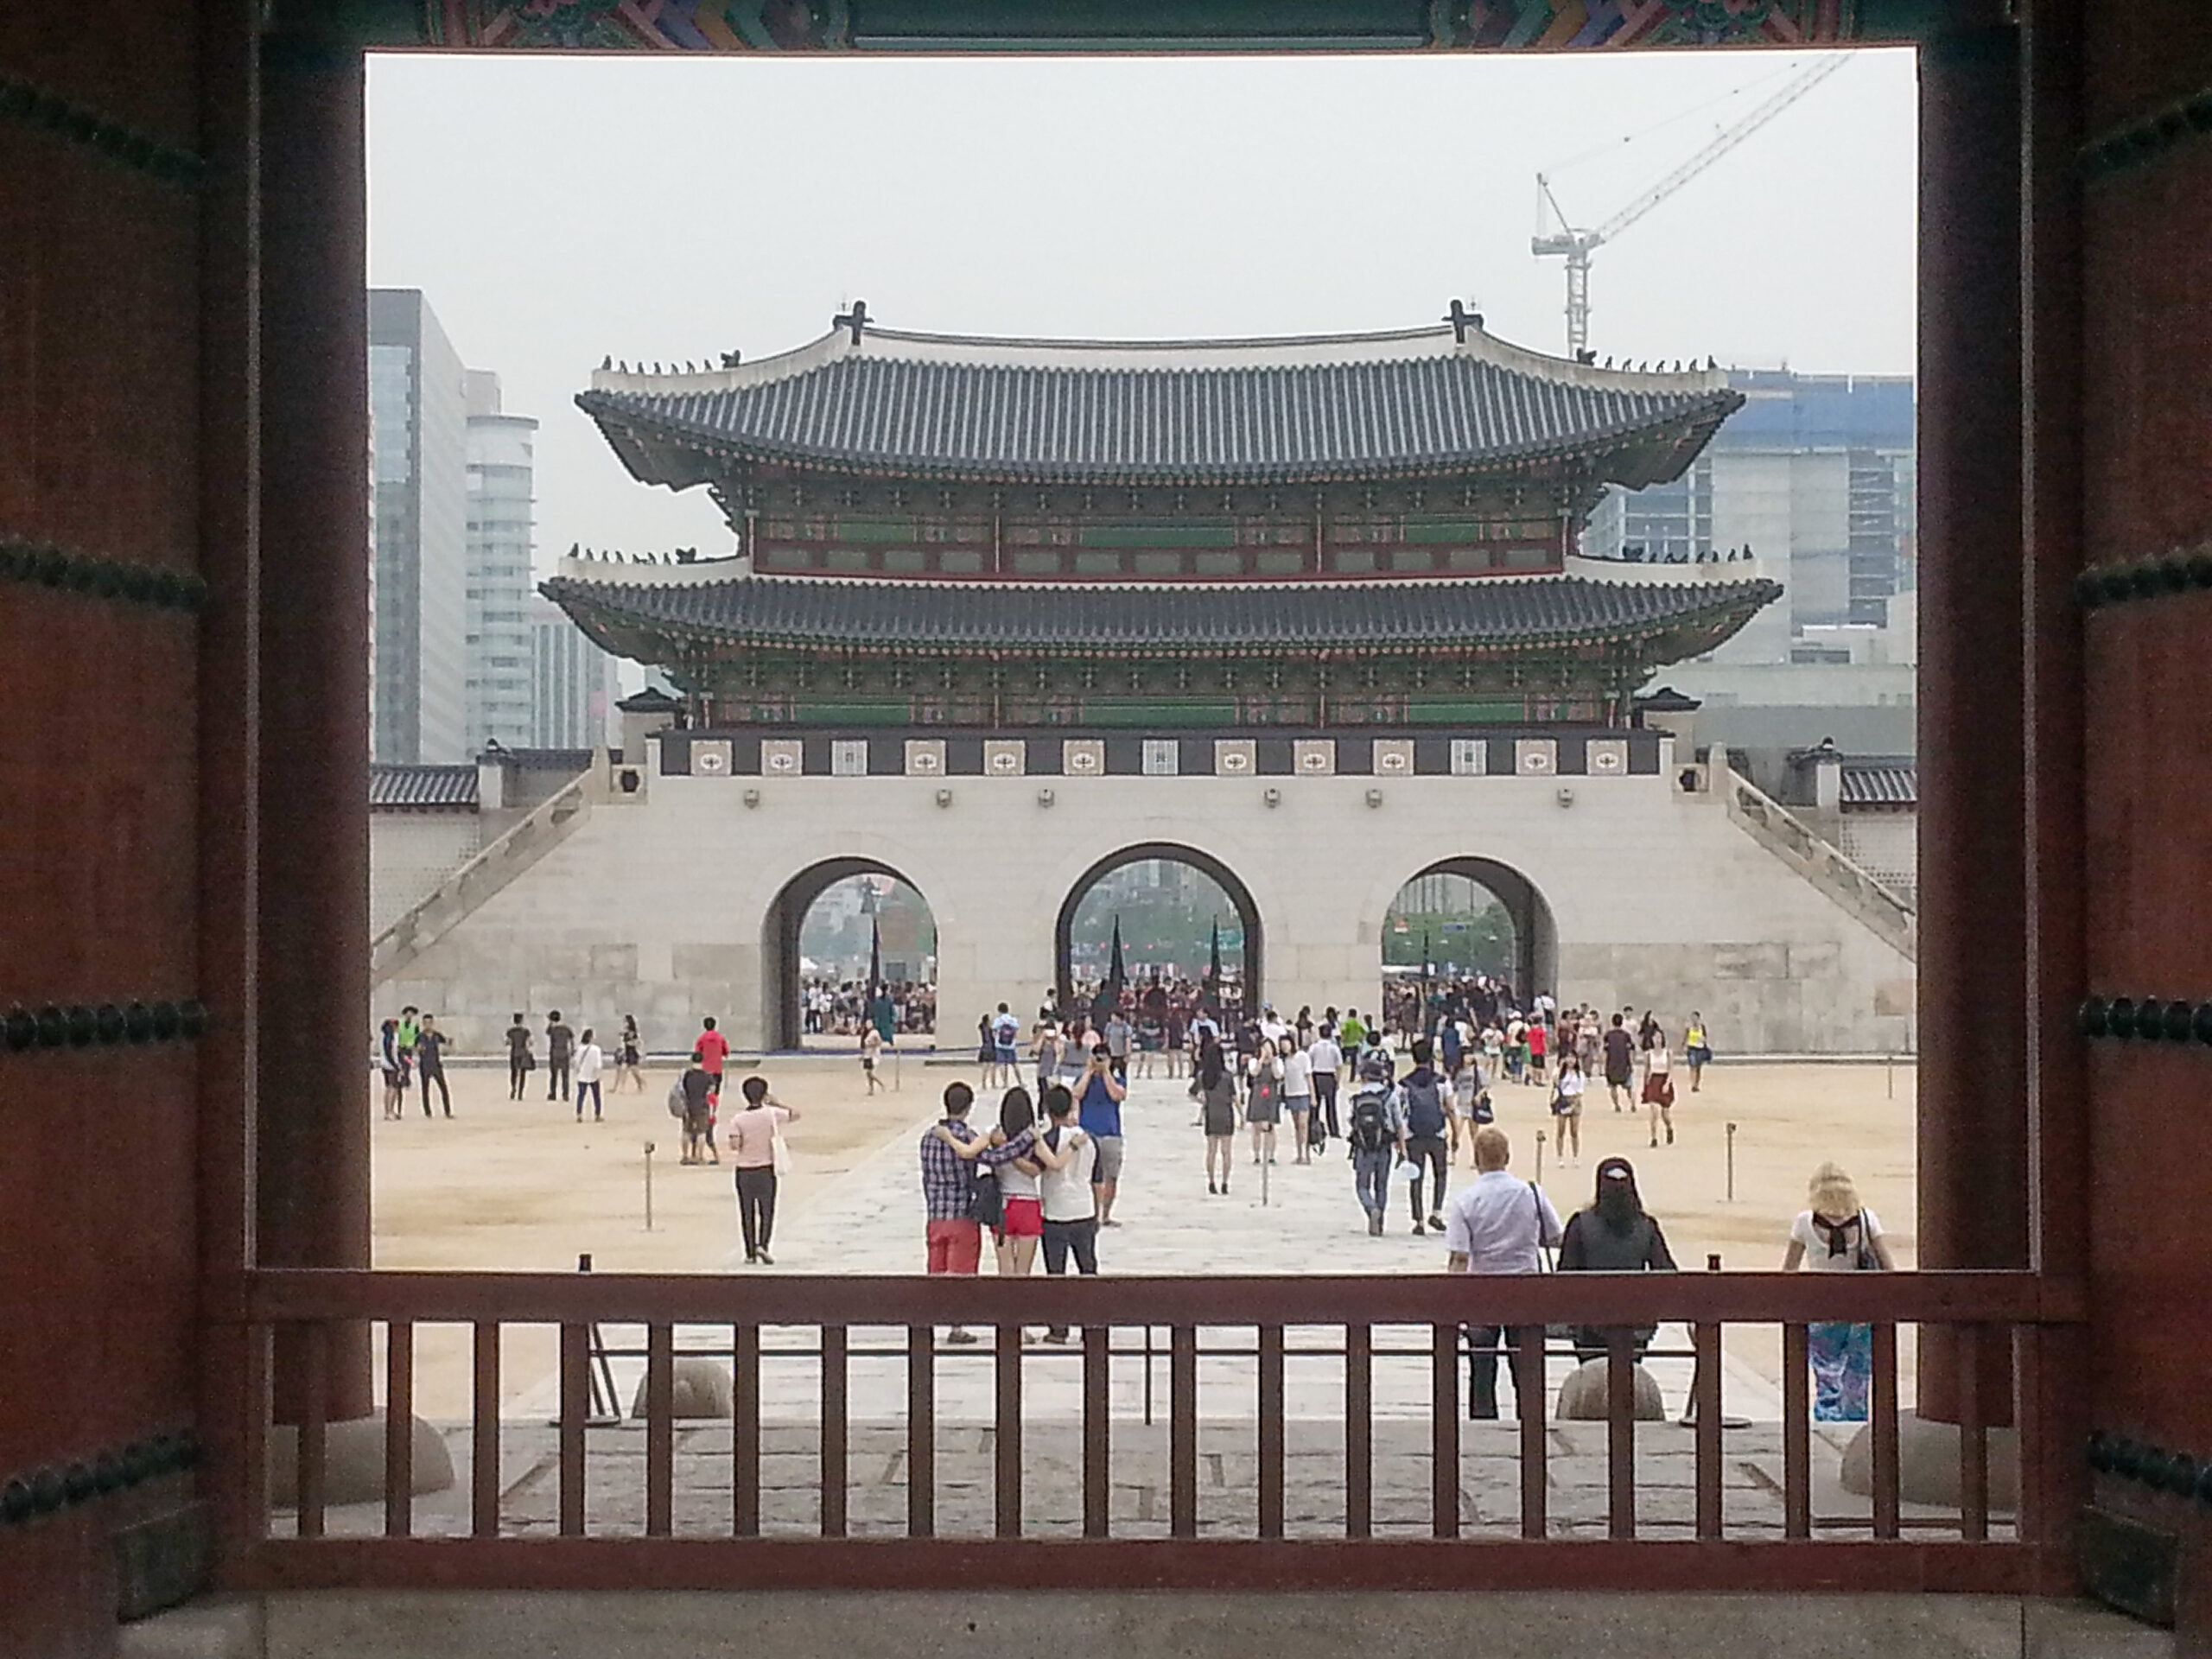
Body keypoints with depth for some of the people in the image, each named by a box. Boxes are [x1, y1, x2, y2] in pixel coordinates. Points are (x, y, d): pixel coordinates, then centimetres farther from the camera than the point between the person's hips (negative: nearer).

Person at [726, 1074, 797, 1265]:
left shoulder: (738, 1120, -8)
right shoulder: (771, 1114, -6)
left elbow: (734, 1145, -18)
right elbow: (795, 1115, 7)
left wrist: (740, 1146, 5)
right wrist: (776, 1103, 12)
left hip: (744, 1171, 1)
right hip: (766, 1170, -1)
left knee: (747, 1214, 10)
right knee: (767, 1212, 7)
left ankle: (750, 1253, 13)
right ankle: (762, 1244, -13)